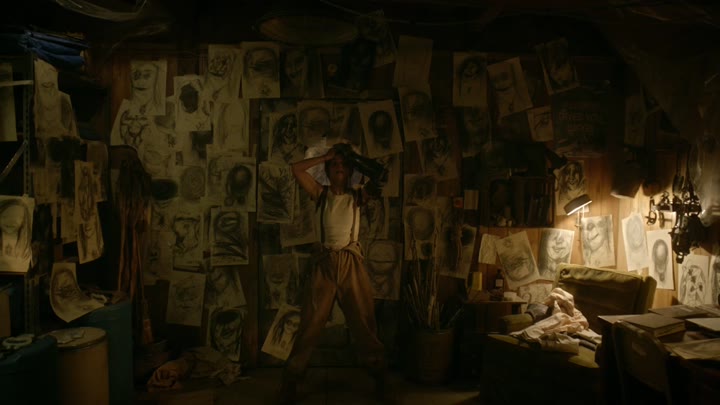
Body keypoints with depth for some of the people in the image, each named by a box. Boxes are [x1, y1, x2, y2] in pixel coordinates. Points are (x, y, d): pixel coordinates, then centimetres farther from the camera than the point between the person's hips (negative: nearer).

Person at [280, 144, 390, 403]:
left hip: (352, 263, 0)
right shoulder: (320, 194, 6)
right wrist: (326, 156, 2)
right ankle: (291, 379, 14)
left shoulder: (357, 196, 6)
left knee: (364, 322, 7)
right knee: (310, 323, 3)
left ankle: (380, 376, 22)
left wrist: (354, 158, 3)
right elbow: (296, 169, -4)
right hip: (325, 263, 0)